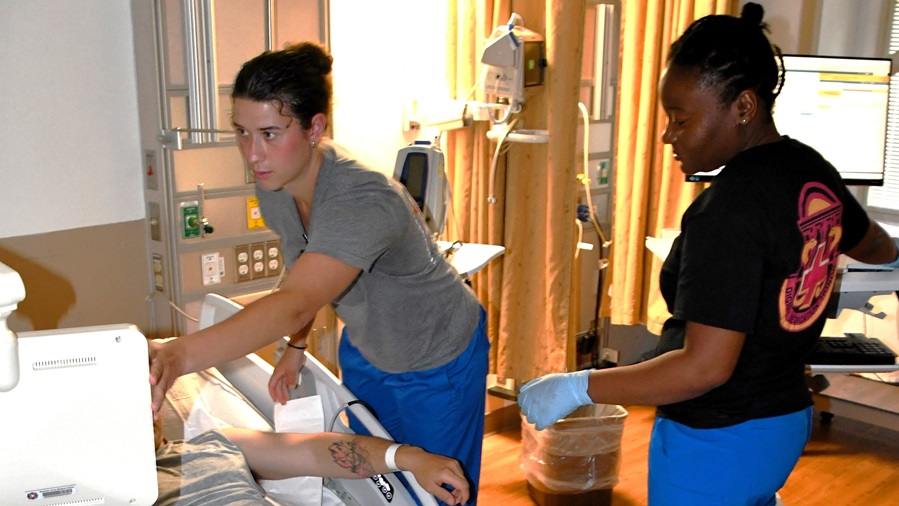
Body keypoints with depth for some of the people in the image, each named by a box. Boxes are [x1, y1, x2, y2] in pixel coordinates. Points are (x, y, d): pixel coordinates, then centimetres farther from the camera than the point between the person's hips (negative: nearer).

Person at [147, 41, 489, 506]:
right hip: (364, 353, 7)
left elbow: (294, 303, -54)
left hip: (436, 365, -6)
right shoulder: (274, 184, -15)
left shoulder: (363, 202, -40)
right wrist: (297, 346, -5)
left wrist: (179, 355, -66)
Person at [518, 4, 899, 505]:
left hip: (715, 443, -8)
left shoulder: (727, 210, -27)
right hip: (789, 420, 8)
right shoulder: (815, 173, -1)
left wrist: (574, 388, -23)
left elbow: (705, 367, -29)